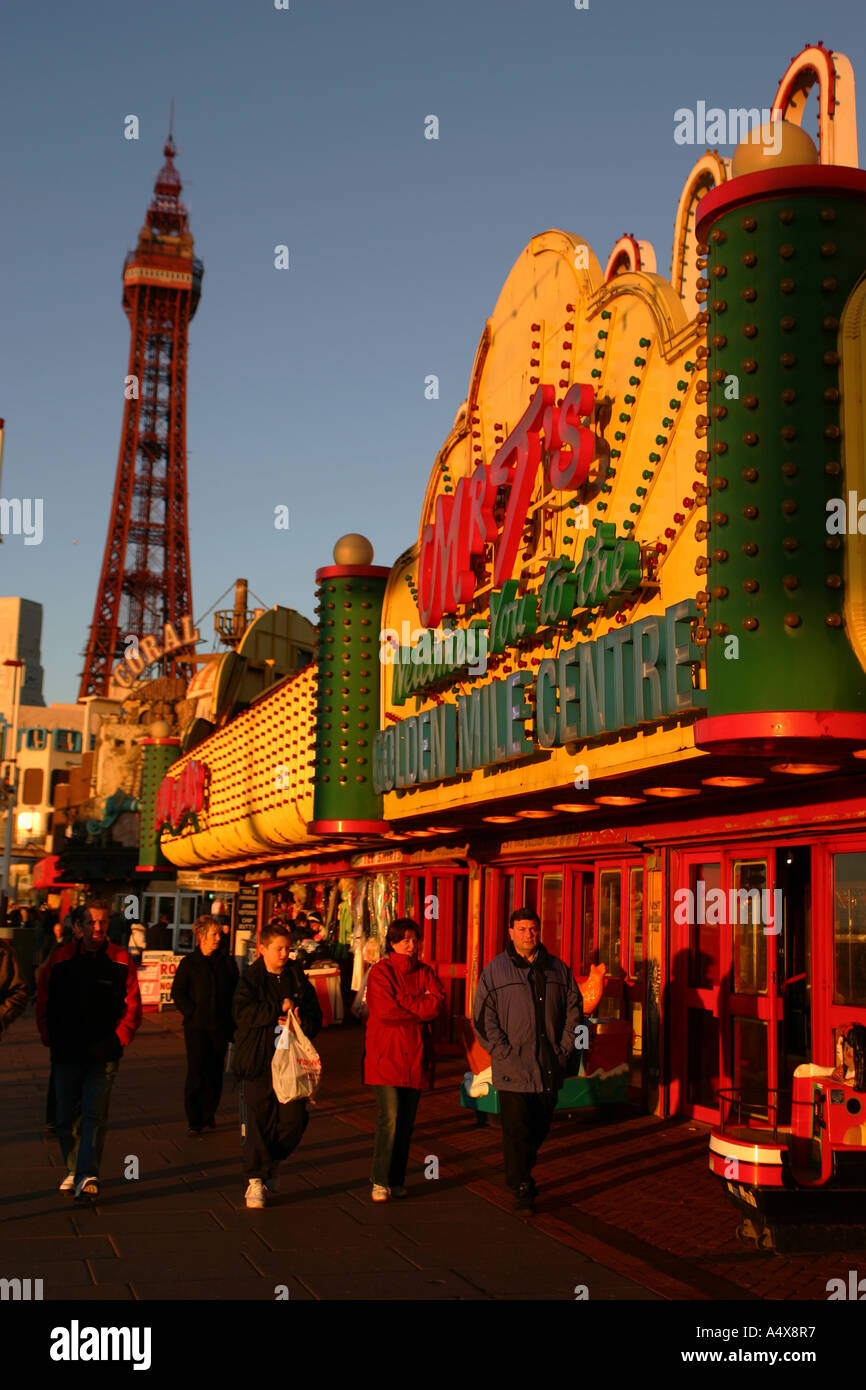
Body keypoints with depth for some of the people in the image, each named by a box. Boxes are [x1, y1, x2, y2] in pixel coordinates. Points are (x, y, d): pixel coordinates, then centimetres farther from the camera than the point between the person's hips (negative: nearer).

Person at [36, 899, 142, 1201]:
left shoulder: (121, 961, -2)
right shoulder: (60, 960, 1)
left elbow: (132, 1006, 3)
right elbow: (43, 1003, 7)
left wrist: (119, 1039, -7)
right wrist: (50, 1038, 0)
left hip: (103, 1054, -2)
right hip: (66, 1052, 2)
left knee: (95, 1115, -7)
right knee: (67, 1117, 10)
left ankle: (88, 1176, -6)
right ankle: (73, 1171, 27)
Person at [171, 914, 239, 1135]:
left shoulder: (227, 963, 8)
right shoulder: (189, 963, 2)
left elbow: (236, 993, 9)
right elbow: (177, 992, 1)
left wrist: (231, 1021, -1)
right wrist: (192, 1013, -9)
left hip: (220, 1026, 2)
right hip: (196, 1026, -2)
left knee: (215, 1071, 5)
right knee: (196, 1071, -7)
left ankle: (209, 1114, 17)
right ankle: (194, 1119, 0)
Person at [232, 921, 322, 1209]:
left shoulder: (298, 979, 12)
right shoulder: (250, 980, 1)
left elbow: (315, 1016, 12)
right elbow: (242, 1012, -15)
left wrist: (300, 1023, -10)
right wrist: (279, 1010, -16)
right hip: (257, 1062, -3)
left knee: (294, 1119, -1)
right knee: (257, 1120, -2)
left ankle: (272, 1163, 25)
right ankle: (255, 1180, 9)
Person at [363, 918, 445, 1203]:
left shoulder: (425, 972, 13)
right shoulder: (381, 971, -3)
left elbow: (437, 1002, -5)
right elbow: (386, 1011, -15)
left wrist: (402, 1001, -12)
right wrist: (421, 1008, -6)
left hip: (416, 1056, 5)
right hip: (386, 1055, -5)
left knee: (406, 1121, 7)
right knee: (389, 1118, -11)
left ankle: (396, 1179, 17)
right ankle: (380, 1180, -1)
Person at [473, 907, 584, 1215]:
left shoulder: (557, 969, 8)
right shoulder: (495, 970, -1)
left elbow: (574, 1010, 12)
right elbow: (484, 1017, -3)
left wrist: (566, 1050, 2)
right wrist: (504, 1053, -11)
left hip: (550, 1068, 4)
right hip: (513, 1070, -3)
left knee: (539, 1129, 14)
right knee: (516, 1130, -4)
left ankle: (521, 1174, 37)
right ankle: (521, 1189, 7)